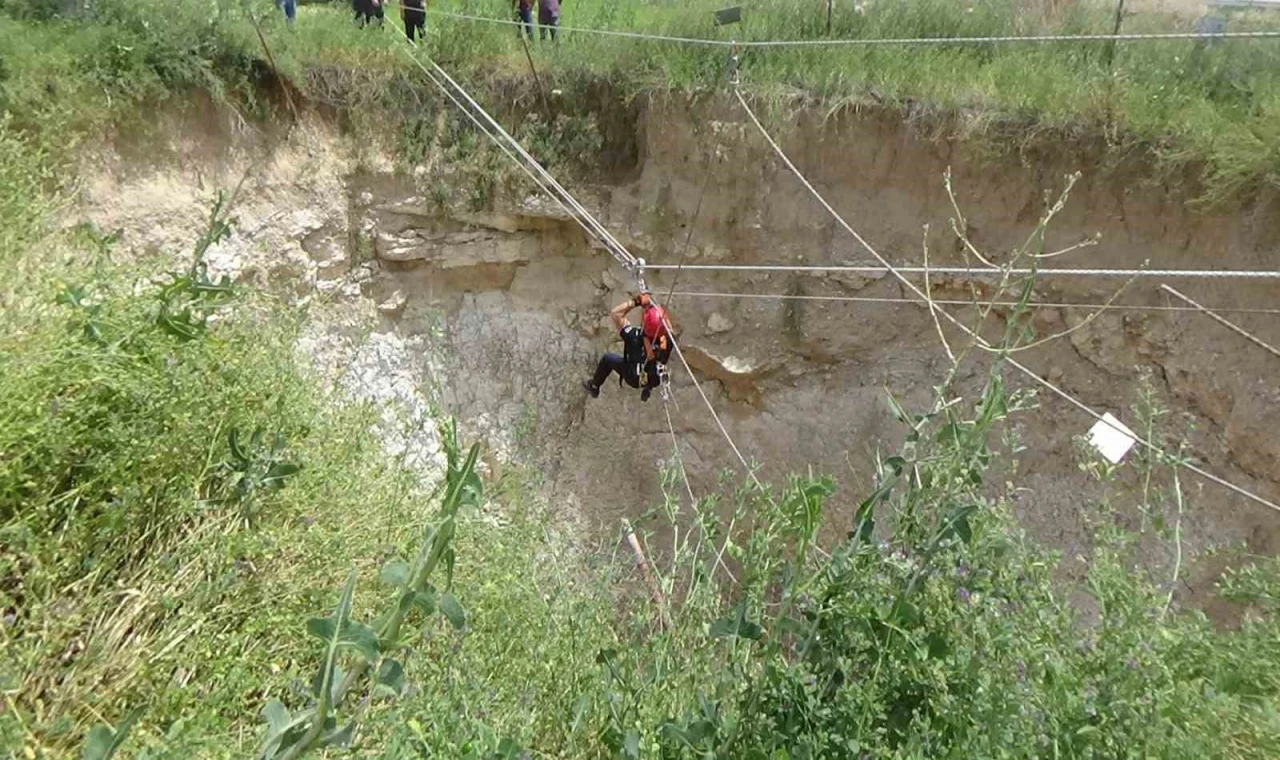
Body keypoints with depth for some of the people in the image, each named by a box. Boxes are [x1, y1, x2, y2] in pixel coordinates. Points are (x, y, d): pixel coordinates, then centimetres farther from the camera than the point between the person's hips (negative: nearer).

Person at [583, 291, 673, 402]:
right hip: (655, 380, 2)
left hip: (634, 379, -2)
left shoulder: (634, 337, -39)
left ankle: (594, 387, 44)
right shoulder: (667, 339, -31)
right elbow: (662, 319, -8)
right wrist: (650, 303, -15)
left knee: (607, 359, 19)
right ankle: (647, 389, 49)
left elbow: (615, 313, -29)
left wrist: (635, 302, -29)